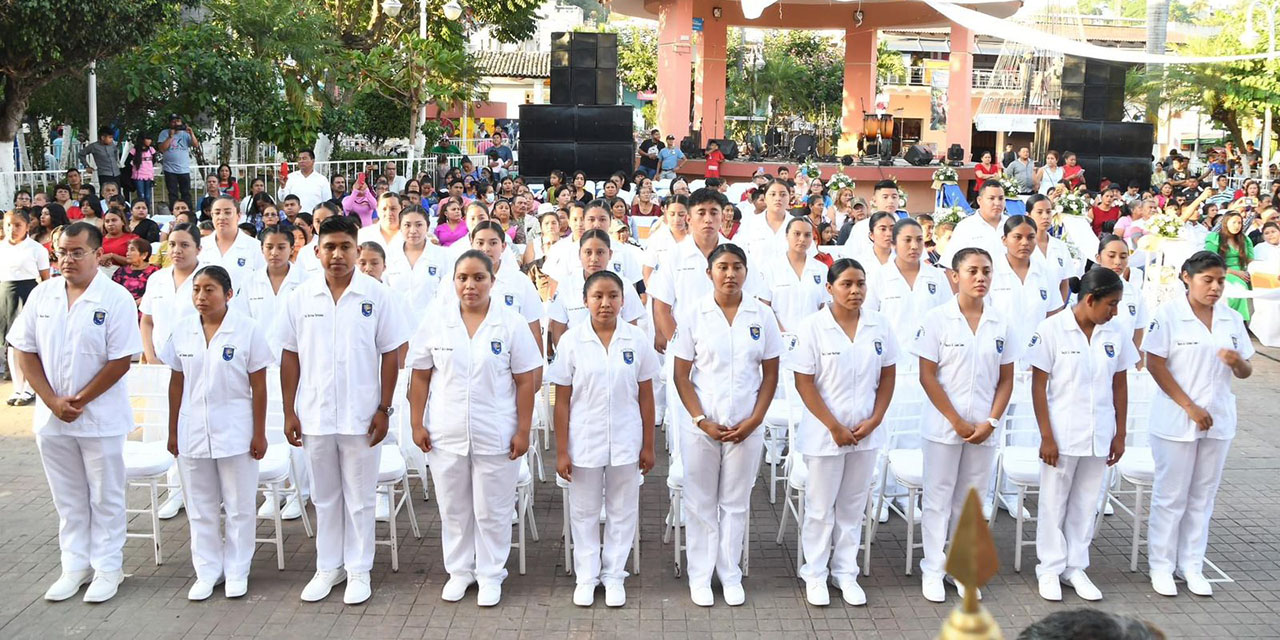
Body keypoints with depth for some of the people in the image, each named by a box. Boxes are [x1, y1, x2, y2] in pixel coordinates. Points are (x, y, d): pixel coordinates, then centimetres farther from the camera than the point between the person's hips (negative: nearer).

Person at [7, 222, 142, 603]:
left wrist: (79, 401, -13)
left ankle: (107, 568, 19)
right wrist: (53, 401, -7)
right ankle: (74, 566, 27)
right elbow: (25, 351, 3)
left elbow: (120, 361, -12)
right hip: (51, 417, 4)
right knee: (68, 499, 15)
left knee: (105, 499, 7)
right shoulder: (42, 295, 3)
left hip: (101, 418, -4)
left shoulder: (116, 299, -10)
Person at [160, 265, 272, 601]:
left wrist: (259, 433, -7)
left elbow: (258, 386, -6)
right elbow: (176, 383, 7)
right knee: (201, 508, 13)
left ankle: (237, 571, 22)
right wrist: (173, 431, 7)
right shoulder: (182, 330, 1)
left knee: (240, 507, 8)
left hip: (235, 431, -3)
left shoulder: (248, 330, -9)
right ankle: (207, 571, 25)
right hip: (193, 431, 3)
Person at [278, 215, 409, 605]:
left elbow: (390, 354, -2)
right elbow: (290, 357, 5)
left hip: (361, 415, -2)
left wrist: (384, 409, -5)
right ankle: (328, 567, 28)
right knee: (324, 496, 15)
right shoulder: (300, 298, 1)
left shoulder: (377, 296, -4)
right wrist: (289, 412, 2)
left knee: (360, 498, 8)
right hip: (314, 415, 2)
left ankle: (359, 569, 21)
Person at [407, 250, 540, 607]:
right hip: (446, 434, 2)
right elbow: (421, 376, 4)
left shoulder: (510, 323, -6)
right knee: (453, 508, 14)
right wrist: (417, 424, 1)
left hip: (495, 436, -2)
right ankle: (458, 571, 32)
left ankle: (491, 574, 25)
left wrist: (523, 431, -6)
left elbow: (526, 381, -4)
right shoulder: (436, 320, -1)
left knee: (492, 511, 8)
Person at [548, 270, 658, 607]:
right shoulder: (571, 341, -7)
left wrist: (648, 446, 2)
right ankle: (586, 576, 28)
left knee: (622, 511, 12)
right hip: (583, 442, -1)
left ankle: (614, 575, 28)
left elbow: (646, 396, 2)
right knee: (584, 512, 13)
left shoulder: (637, 340, -5)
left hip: (625, 442, 1)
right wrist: (561, 451, -6)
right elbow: (562, 401, -4)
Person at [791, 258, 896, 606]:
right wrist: (834, 427, -13)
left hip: (866, 433, 3)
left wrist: (874, 420, -5)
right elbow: (804, 383, -10)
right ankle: (815, 574, 23)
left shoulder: (880, 325, -1)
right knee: (821, 507, 9)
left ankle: (846, 573, 26)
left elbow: (887, 377, 6)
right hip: (824, 434, -3)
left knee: (853, 506, 13)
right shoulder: (812, 327, -11)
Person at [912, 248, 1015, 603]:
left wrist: (991, 422, -6)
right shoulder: (937, 319, -7)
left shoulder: (1001, 324, 3)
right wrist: (958, 422, -11)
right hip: (943, 427, -3)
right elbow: (927, 376, -8)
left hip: (984, 430, 3)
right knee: (938, 499, 5)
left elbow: (1006, 379, 7)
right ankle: (933, 569, 16)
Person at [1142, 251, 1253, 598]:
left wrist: (1237, 361, -15)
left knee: (1203, 495, 9)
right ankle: (1161, 564, 15)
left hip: (1218, 420, 4)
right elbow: (1155, 364, -11)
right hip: (1176, 420, -4)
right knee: (1171, 495, 3)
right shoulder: (1168, 314, -8)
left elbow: (1245, 372, 10)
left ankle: (1191, 565, 19)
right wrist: (1190, 407, -15)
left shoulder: (1232, 319, 5)